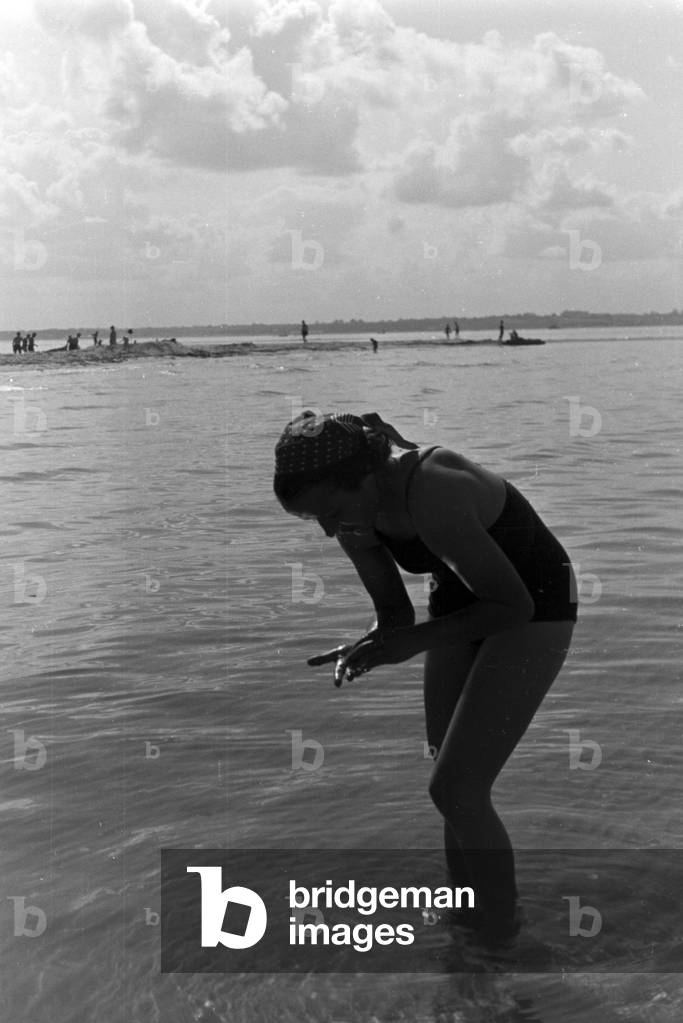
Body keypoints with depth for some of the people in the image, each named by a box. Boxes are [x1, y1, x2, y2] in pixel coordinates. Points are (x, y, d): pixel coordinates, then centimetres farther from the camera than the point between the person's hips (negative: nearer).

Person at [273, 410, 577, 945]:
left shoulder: (433, 499, -37)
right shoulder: (353, 510, -12)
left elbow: (515, 604, -27)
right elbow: (395, 611, 0)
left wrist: (416, 641, -30)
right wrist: (366, 649, -22)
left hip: (536, 608, -7)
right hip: (462, 600, 8)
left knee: (455, 790, -11)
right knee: (458, 788, 10)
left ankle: (502, 936, 10)